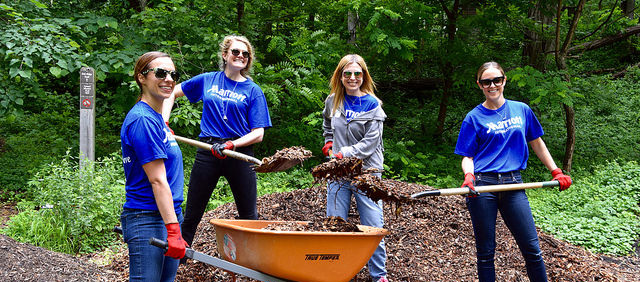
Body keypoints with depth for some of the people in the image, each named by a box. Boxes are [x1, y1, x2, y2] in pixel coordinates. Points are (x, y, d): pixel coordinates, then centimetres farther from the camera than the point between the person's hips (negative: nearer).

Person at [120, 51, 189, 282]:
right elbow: (157, 180, -19)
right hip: (148, 221, -10)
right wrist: (173, 230, -21)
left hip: (168, 216, 10)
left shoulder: (157, 118, 15)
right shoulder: (143, 120, -15)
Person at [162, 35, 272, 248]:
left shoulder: (253, 91, 3)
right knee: (191, 216, 7)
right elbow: (172, 93, 21)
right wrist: (164, 123, 9)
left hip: (239, 154, -1)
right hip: (207, 153, 1)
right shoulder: (207, 80, 9)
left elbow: (258, 134, -3)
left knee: (249, 217, 4)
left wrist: (231, 144, -19)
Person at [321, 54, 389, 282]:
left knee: (373, 228, -1)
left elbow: (371, 142, -11)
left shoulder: (373, 105, -5)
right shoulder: (332, 101, 7)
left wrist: (344, 154, -17)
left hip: (366, 171, -3)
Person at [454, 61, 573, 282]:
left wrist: (556, 172, 16)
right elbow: (467, 156, 3)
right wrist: (469, 176, -17)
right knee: (485, 252, 4)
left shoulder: (521, 110, 11)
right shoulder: (474, 118, 4)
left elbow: (537, 143, 21)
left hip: (513, 185, 2)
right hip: (482, 186, -2)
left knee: (532, 248, 0)